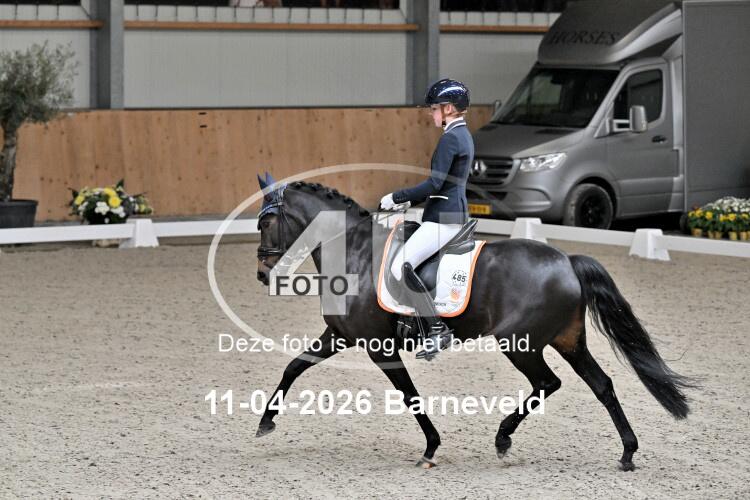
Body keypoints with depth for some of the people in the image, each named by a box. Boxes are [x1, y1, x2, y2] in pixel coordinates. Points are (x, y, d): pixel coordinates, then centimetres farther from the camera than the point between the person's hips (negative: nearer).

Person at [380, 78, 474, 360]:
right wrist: (410, 201, 19)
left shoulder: (450, 137, -15)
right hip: (455, 212, 11)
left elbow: (434, 183, -21)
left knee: (401, 266, -18)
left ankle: (437, 329, -19)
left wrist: (396, 198, -12)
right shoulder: (463, 135, 16)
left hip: (444, 217, -11)